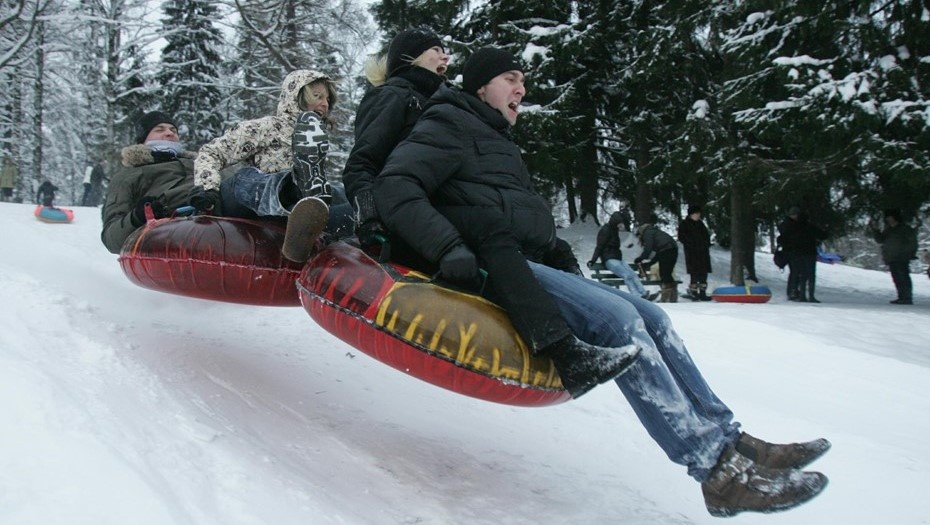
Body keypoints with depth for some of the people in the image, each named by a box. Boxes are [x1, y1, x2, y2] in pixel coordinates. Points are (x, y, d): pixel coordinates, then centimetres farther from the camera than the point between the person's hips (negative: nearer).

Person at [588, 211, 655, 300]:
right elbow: (599, 247, -11)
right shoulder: (605, 230, -8)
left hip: (617, 258, 8)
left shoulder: (614, 230, 17)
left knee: (633, 274, -11)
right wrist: (592, 261, -18)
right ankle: (638, 297, -31)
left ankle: (644, 295, -19)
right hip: (609, 259, -8)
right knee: (627, 275, -24)